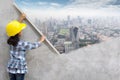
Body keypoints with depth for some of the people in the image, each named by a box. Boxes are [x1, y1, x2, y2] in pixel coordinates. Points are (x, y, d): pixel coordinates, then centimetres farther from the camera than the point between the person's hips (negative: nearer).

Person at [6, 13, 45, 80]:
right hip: (20, 68, -6)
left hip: (11, 67, 6)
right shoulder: (22, 44, -16)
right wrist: (41, 40, 16)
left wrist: (21, 19, 25)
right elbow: (35, 45, -3)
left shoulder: (11, 41, 1)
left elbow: (13, 28, 17)